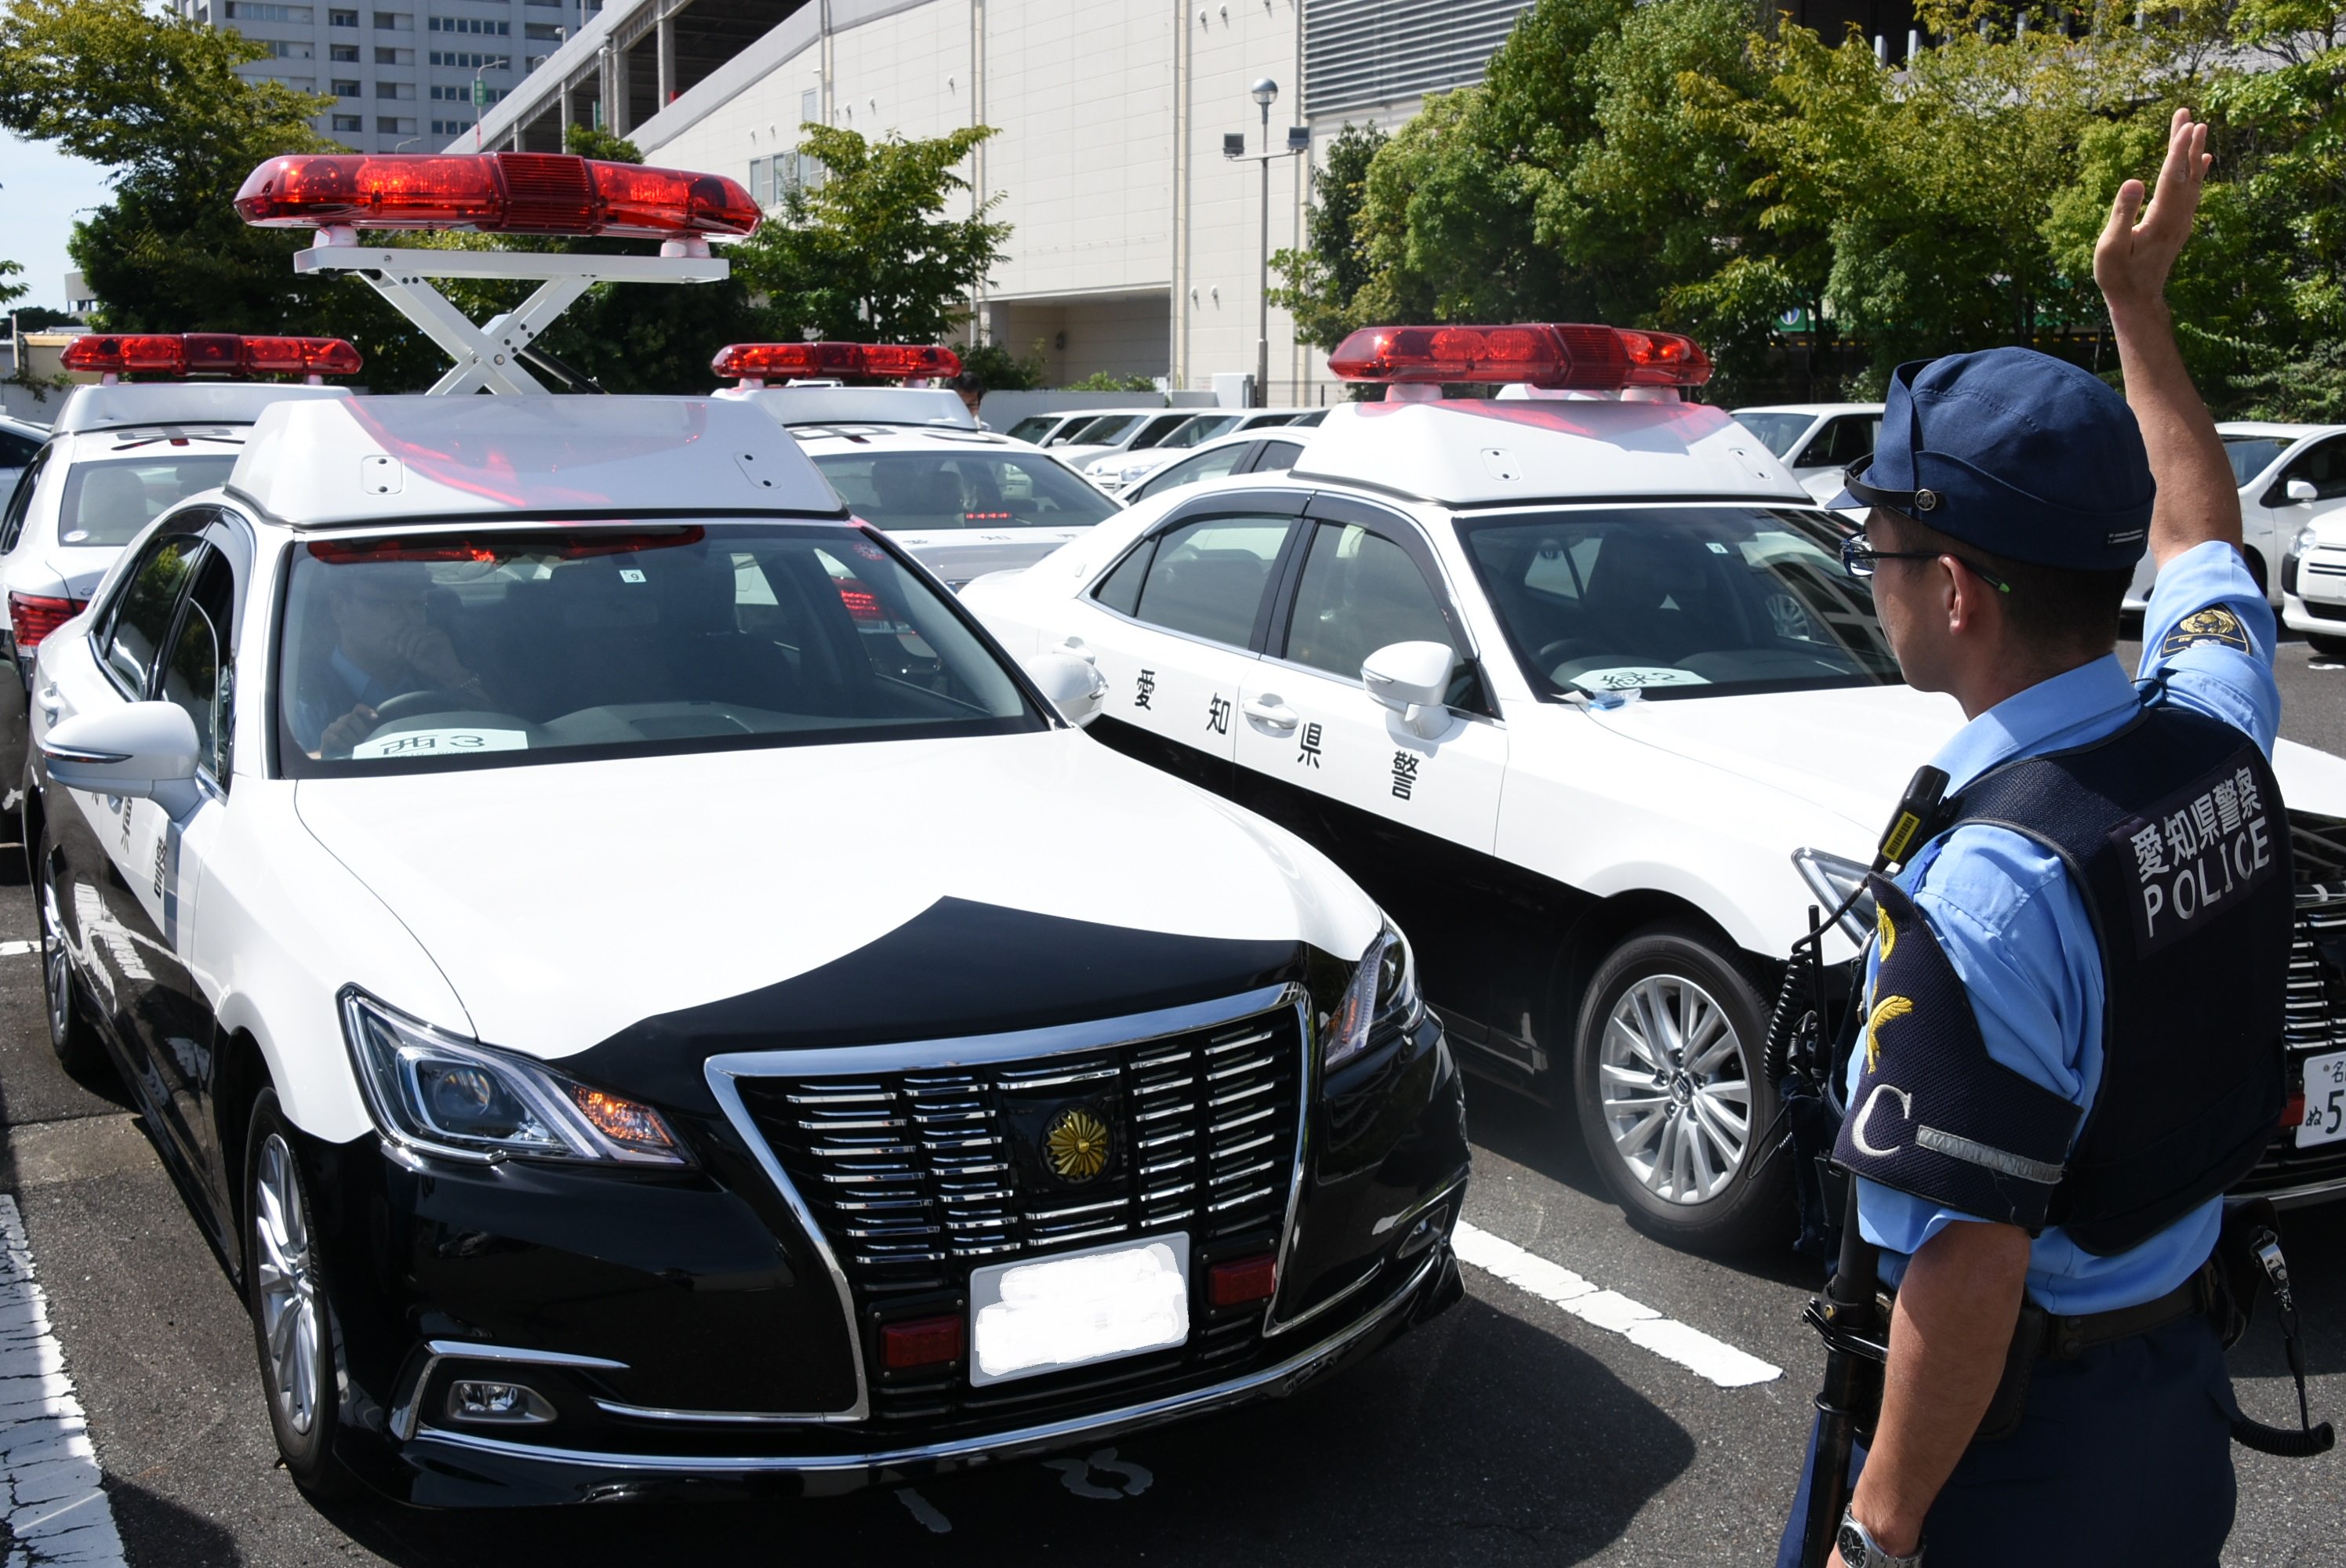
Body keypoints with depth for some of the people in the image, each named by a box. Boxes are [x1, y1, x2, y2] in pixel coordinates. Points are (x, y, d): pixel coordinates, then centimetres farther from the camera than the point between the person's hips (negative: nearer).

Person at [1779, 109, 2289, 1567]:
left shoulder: (1984, 891, -31)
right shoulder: (2217, 741, -6)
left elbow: (1967, 1267, -29)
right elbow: (2196, 531, 16)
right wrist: (2140, 309, 26)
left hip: (2012, 1441, -8)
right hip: (2183, 1391, 8)